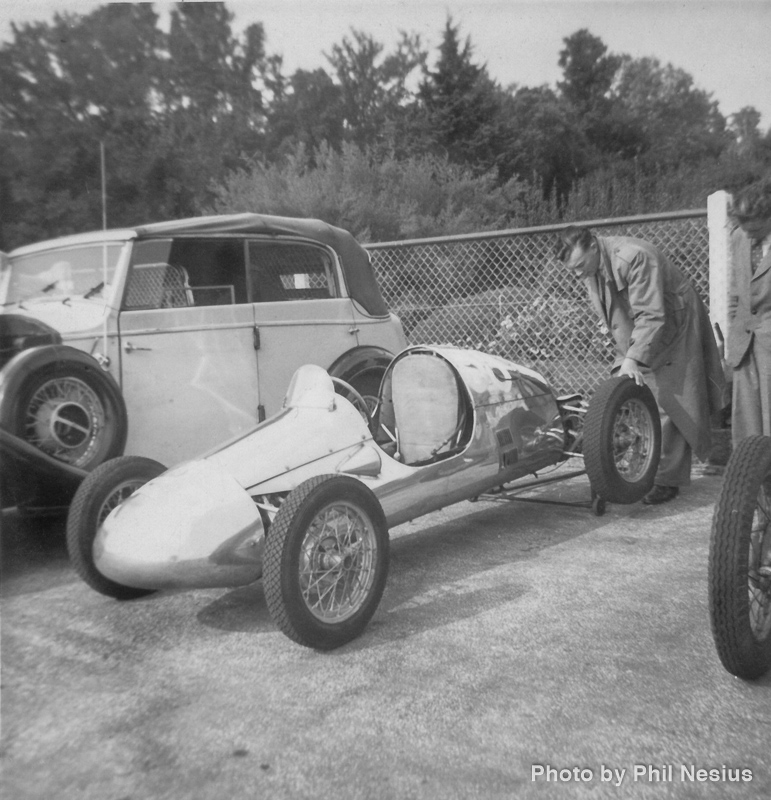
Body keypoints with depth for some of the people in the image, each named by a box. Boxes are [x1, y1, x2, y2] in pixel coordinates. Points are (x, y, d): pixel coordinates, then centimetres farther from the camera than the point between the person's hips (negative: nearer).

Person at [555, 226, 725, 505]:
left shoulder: (634, 257, -28)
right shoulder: (590, 268, -2)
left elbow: (652, 316, -30)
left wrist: (633, 359, -37)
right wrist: (624, 358, 2)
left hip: (672, 326, -8)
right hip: (636, 337, 8)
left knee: (665, 403, -6)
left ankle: (667, 481, 3)